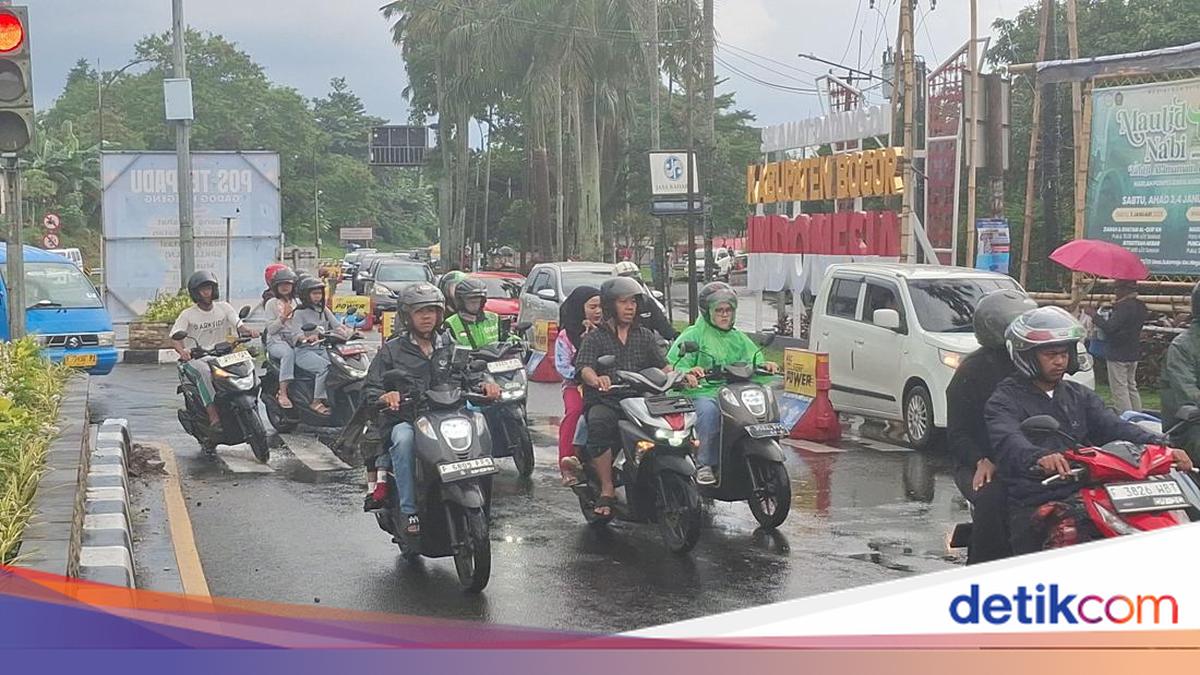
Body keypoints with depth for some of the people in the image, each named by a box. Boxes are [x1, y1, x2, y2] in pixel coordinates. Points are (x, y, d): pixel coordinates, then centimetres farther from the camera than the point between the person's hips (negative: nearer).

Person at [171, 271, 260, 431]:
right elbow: (175, 337, -6)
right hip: (197, 359, -2)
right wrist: (182, 350, -30)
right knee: (204, 372, -38)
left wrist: (248, 331, -24)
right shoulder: (188, 314, 4)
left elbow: (238, 324, 1)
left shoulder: (224, 307, 12)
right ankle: (213, 418, -43)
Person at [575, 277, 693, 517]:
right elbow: (584, 368, -9)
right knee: (598, 425, -37)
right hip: (604, 401, -3)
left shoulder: (645, 336, 21)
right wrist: (596, 379, -34)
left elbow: (662, 366, 11)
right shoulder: (595, 338, 8)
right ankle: (607, 490, -28)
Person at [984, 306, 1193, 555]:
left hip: (1083, 495, 5)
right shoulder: (1004, 401, 1)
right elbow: (1009, 442, -19)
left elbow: (1114, 427, 7)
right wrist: (1039, 457, -43)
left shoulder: (1080, 396, 21)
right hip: (1033, 505, -5)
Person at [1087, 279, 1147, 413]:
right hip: (1133, 353, 10)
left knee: (1119, 389, -5)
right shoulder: (1140, 306, 9)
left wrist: (1094, 315, -13)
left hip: (1118, 355, -10)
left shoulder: (1124, 307, -21)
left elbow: (1109, 327, -26)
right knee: (1131, 386, 19)